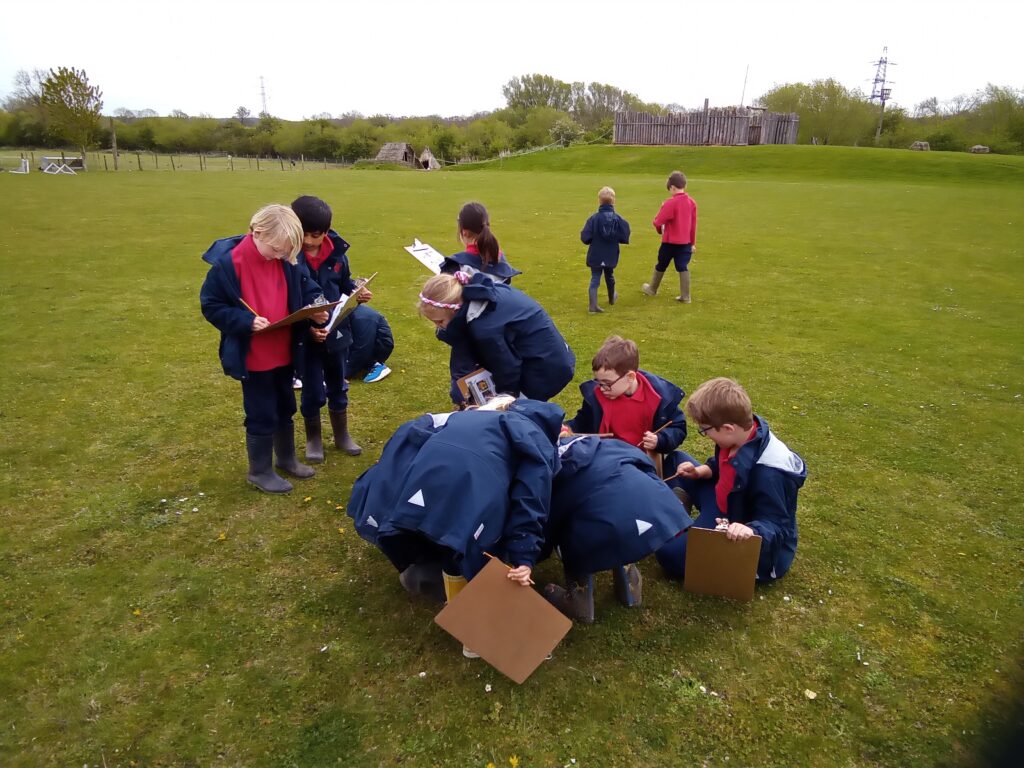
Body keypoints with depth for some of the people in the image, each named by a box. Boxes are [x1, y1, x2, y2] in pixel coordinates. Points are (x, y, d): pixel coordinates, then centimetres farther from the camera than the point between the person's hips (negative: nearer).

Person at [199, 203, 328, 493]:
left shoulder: (285, 261, -5)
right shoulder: (228, 263, -20)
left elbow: (306, 287, 7)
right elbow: (211, 305, -14)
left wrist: (317, 306, -14)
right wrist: (245, 321, -27)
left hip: (284, 353, 6)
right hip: (253, 358, -6)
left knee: (285, 408, 21)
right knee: (262, 416, 5)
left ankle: (287, 458, 41)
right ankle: (260, 471, 25)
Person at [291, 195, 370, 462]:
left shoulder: (336, 252, -7)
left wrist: (358, 293, -12)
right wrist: (306, 328, -25)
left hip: (337, 332, 4)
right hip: (305, 336, -3)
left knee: (338, 387, 19)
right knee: (312, 392, 10)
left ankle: (342, 435, 38)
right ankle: (313, 439, 33)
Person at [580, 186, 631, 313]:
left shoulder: (594, 219, -16)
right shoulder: (618, 219, -10)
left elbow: (585, 238, -17)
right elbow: (625, 238, -10)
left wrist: (594, 239, 4)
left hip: (596, 256, -2)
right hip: (611, 256, 2)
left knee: (595, 279, 3)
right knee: (610, 276, 24)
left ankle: (593, 305, -7)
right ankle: (612, 298, 45)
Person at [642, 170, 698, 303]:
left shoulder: (670, 203, -17)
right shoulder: (692, 202, 2)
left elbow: (657, 222, -19)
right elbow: (693, 225, 9)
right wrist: (693, 243, 16)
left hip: (670, 241, -5)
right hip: (685, 242, 5)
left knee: (661, 266, 14)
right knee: (683, 267, 5)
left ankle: (652, 289, 32)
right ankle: (685, 296, 2)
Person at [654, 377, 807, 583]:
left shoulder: (769, 474, -36)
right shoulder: (745, 433, -11)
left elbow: (775, 526, -29)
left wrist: (751, 530, -50)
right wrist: (701, 471, -6)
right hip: (731, 507, 8)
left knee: (669, 553, -23)